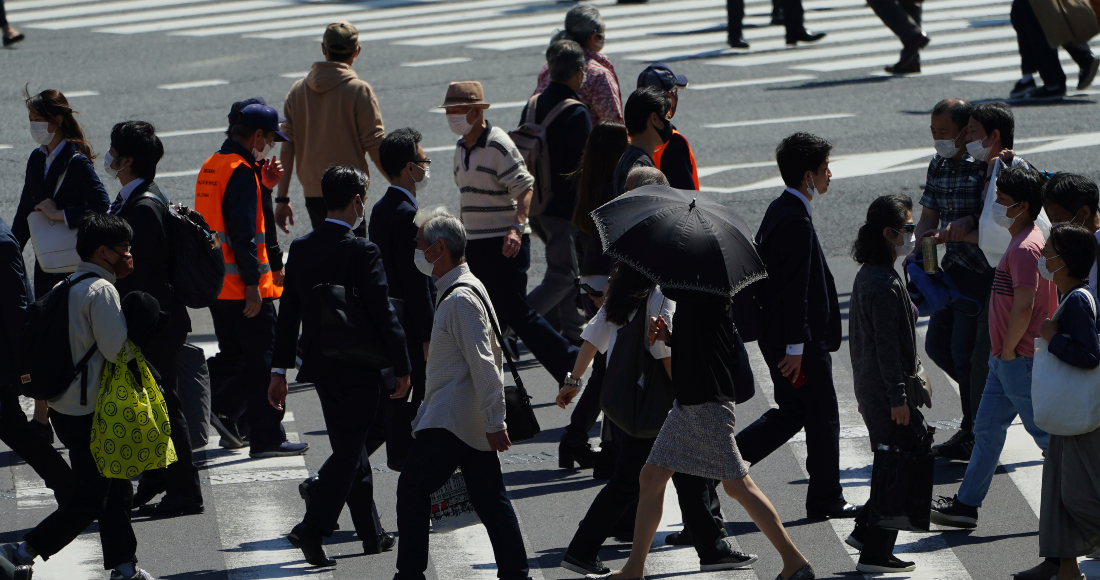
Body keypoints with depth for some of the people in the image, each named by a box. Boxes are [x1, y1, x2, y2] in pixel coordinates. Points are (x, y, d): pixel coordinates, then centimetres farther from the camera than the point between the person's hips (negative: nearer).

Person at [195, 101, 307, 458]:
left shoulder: (212, 166, 12)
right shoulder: (241, 171, -17)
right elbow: (243, 233, -22)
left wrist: (263, 185, 11)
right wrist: (253, 285, -20)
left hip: (216, 284, 9)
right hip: (243, 286, -9)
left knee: (233, 355, 20)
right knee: (262, 360, -2)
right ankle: (266, 437, 1)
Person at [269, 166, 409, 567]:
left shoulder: (300, 248, 2)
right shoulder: (362, 251, -16)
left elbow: (288, 312, 5)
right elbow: (383, 313, -15)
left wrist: (280, 370, 9)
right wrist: (401, 367, -7)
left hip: (319, 364, 7)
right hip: (356, 368, -7)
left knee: (351, 446, 17)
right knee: (349, 451, -1)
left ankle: (372, 534, 26)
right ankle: (311, 529, -12)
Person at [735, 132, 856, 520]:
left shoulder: (780, 210, 10)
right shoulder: (796, 221, -22)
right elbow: (795, 288, -24)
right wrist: (796, 346, -22)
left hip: (775, 334, 10)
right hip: (802, 341, -10)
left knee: (792, 411, 17)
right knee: (822, 417, 2)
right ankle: (826, 500, 11)